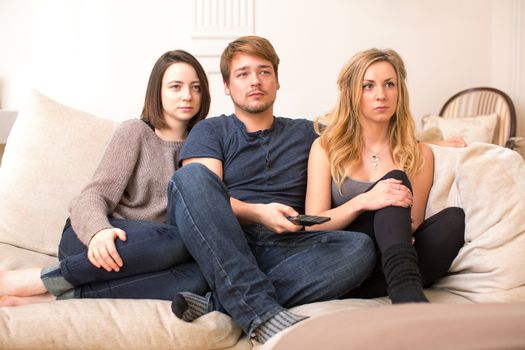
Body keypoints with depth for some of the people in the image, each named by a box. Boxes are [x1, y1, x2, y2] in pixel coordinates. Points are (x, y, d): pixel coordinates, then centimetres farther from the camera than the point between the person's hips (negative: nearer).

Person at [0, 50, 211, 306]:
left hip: (144, 251, 3)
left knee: (199, 277, -32)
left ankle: (59, 296, -29)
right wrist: (99, 231, -28)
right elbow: (94, 196, -6)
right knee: (177, 241, -36)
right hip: (91, 241, -3)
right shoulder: (135, 132, 4)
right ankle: (34, 281, -26)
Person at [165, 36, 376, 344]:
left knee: (360, 247, -26)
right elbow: (197, 190, -2)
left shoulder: (306, 133, 24)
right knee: (191, 176, -29)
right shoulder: (210, 131, 16)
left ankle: (217, 303, -32)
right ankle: (262, 314, -38)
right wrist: (257, 213, -18)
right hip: (221, 246, -1)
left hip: (285, 247, 2)